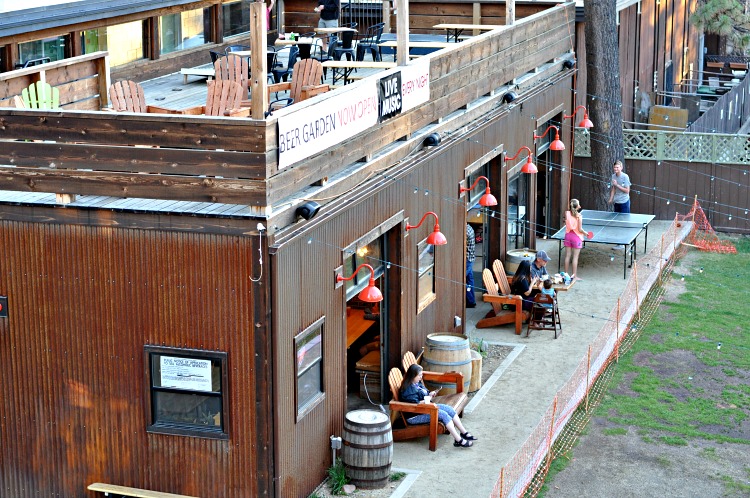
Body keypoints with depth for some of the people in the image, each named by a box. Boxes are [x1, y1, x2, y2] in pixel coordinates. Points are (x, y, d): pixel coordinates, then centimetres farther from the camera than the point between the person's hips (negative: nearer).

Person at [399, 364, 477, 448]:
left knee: (449, 409, -2)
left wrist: (430, 394, 1)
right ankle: (459, 440, -23)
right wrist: (427, 399, -14)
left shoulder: (418, 383, 11)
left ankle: (464, 433, 2)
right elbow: (415, 404, -26)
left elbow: (425, 393, 24)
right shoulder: (408, 389, -20)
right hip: (415, 416, -10)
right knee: (443, 414, -23)